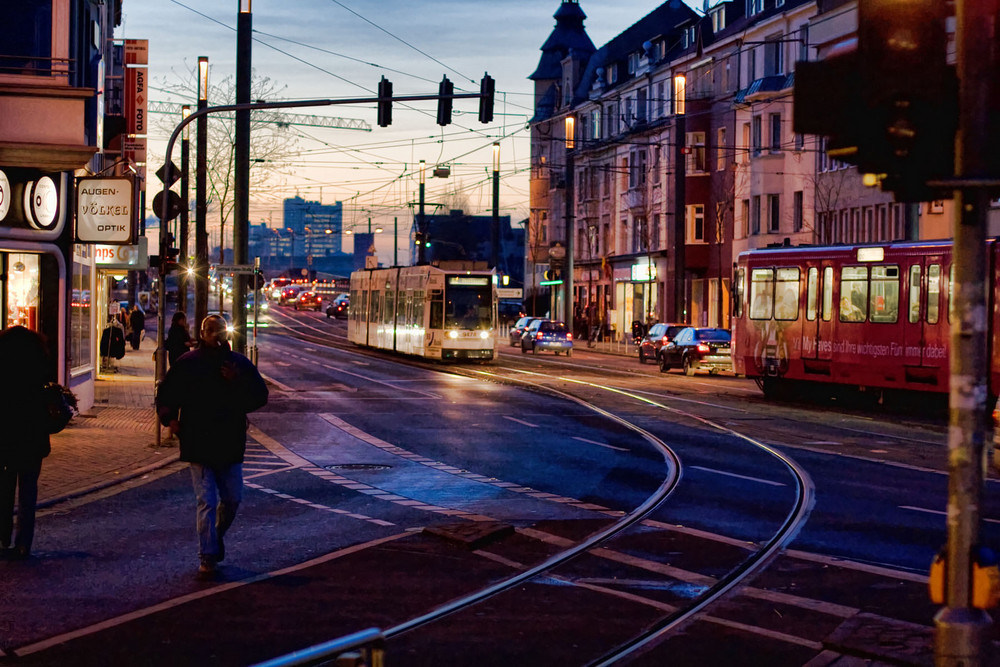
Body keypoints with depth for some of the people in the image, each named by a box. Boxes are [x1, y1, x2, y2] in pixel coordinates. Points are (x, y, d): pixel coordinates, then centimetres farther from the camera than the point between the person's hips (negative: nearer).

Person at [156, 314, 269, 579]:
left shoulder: (239, 364, 6)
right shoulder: (187, 364, 0)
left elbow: (260, 396, 4)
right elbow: (165, 396, 7)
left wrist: (238, 382, -11)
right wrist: (170, 419, -10)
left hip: (230, 445, 3)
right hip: (198, 445, -3)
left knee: (232, 499, 11)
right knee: (207, 501, -6)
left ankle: (217, 535, 39)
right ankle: (208, 557, -2)